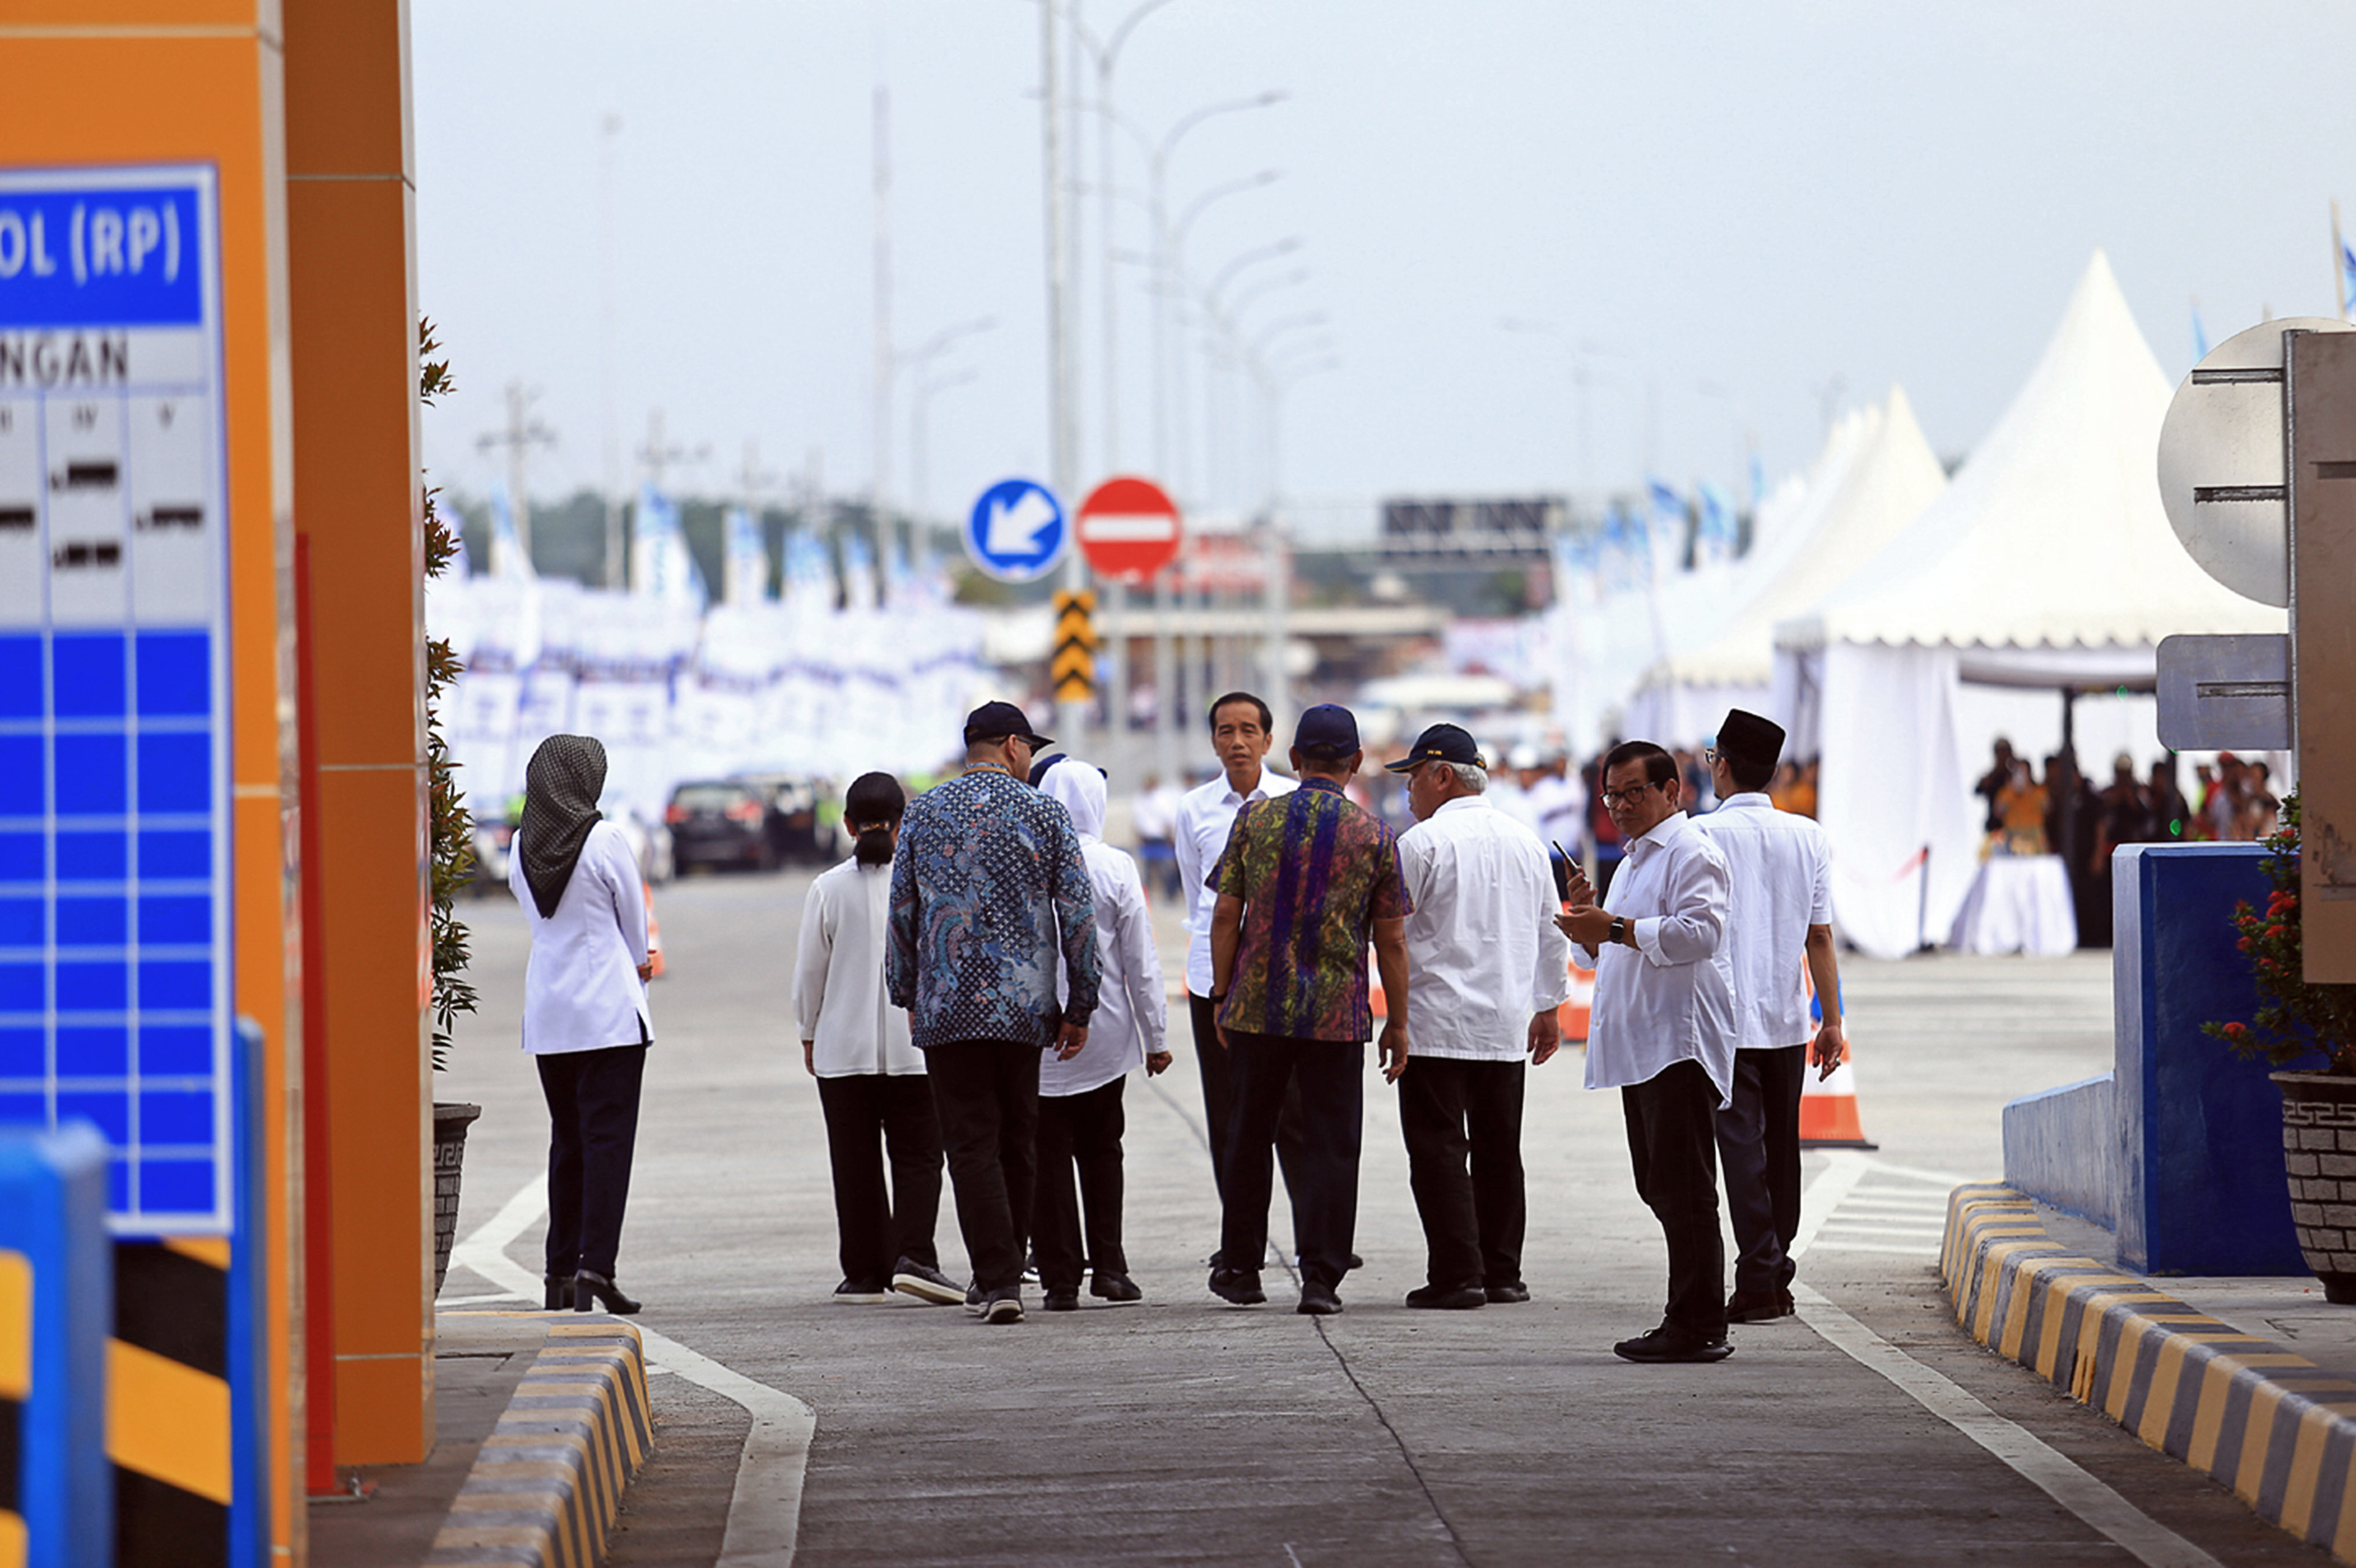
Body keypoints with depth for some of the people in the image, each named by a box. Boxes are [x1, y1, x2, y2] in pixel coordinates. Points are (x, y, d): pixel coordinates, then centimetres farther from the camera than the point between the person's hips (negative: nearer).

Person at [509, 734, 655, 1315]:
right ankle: (595, 1268, -14)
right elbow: (635, 922, -2)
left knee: (566, 1141, 13)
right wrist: (634, 967, 19)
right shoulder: (604, 841, -12)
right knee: (608, 1138, -5)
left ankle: (560, 1273, 13)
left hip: (546, 1017, 5)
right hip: (609, 1014, -5)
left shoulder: (521, 848, 4)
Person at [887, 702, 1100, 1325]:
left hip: (947, 1008, 0)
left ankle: (999, 1280, -12)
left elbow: (902, 911, 5)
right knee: (1016, 1143, 13)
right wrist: (1079, 1008, 6)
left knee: (972, 1145, -1)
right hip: (1024, 1006, 0)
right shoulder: (1045, 815, 0)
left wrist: (907, 996, 16)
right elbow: (1079, 916, -1)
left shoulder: (925, 814, 3)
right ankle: (1000, 1274, 21)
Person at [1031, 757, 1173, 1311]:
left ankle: (1060, 1279, 3)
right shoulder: (1115, 869, -6)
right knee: (1102, 1150, 15)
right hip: (1103, 1035, 1)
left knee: (1048, 1158, 4)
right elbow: (1141, 962, -2)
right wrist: (1156, 1036, 6)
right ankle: (1108, 1268, 10)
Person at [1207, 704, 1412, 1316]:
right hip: (1338, 1013, -1)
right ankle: (1321, 1276, -4)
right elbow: (1391, 940, 0)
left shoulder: (1255, 819, 1)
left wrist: (1222, 994, 9)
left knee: (1249, 1138, 14)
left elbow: (1226, 914, 0)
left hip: (1258, 1007, 1)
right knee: (1330, 1144, 2)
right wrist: (1398, 1023, 8)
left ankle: (1240, 1268, 20)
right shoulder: (1374, 836, -1)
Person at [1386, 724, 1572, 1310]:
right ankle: (1503, 1273, 13)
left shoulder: (1422, 843, -10)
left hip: (1436, 1020, -6)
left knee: (1439, 1150, -3)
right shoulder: (1526, 841, 10)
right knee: (1499, 1150, 11)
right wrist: (1548, 1007, 24)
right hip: (1507, 1026, 6)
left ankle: (1457, 1275, -8)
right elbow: (1550, 933, 16)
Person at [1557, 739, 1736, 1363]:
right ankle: (1692, 1320, 15)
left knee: (1684, 1189, -11)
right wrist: (1589, 920, 11)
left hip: (1681, 1046, -11)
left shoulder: (1690, 853, -7)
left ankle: (1696, 1327, -12)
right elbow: (1608, 953, 31)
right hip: (1643, 1049, 11)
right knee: (1661, 1188, 11)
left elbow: (1698, 933, -22)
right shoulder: (1634, 861, 24)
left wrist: (1615, 927, -22)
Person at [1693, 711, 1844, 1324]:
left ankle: (1759, 1281, -11)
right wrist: (1833, 1021, 8)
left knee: (1742, 1148, -5)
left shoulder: (1705, 836, -7)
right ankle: (1777, 1275, 16)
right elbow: (1819, 936, 5)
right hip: (1787, 1020, 4)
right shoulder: (1807, 837, 5)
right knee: (1781, 1148, 12)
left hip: (1725, 1019, -4)